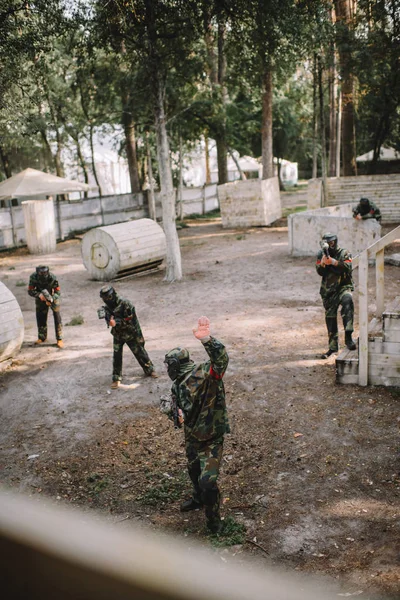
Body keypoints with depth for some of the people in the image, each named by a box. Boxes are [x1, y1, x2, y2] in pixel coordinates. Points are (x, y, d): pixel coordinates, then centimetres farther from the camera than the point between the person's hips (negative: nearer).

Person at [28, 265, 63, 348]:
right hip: (41, 298, 3)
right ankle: (42, 337, 25)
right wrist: (39, 295, -38)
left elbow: (57, 292, -25)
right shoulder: (33, 277, -26)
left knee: (57, 317, -9)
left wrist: (51, 299, -43)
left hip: (53, 298, -2)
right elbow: (30, 291, -19)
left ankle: (59, 339, -4)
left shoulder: (52, 278, -33)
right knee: (41, 317, 7)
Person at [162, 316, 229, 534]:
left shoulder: (206, 374, -26)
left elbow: (221, 359, -46)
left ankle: (213, 519, 18)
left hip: (212, 438, -7)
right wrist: (177, 413, -12)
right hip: (192, 436, 7)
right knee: (194, 470, 26)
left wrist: (207, 340, -63)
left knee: (208, 480, -9)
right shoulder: (177, 386, -3)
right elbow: (175, 404, 13)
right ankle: (198, 499, 57)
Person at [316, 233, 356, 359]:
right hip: (328, 291, 4)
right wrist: (323, 261, -23)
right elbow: (320, 272, -5)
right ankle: (333, 347, 24)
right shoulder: (321, 255, 5)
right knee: (330, 318, 10)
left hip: (343, 287, -4)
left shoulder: (344, 253, -3)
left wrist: (333, 261, -27)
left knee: (347, 301, -36)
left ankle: (348, 336, -38)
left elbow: (347, 267, -19)